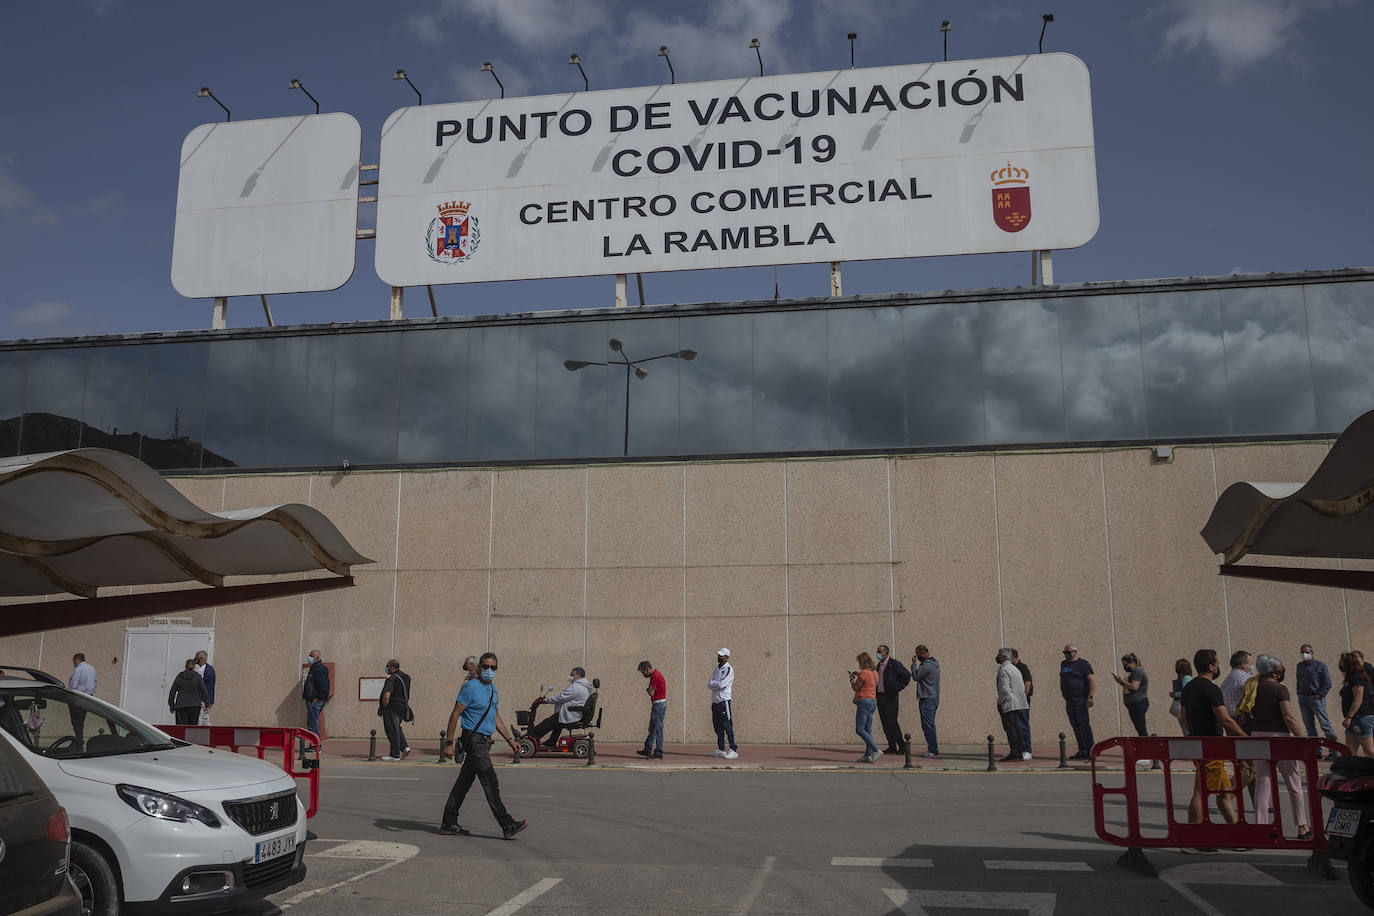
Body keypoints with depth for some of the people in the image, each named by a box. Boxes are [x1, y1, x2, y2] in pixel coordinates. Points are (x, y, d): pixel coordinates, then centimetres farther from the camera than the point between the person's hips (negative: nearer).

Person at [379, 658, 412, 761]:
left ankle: (395, 754, 4)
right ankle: (405, 747, 12)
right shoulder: (406, 677, 9)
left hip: (392, 708, -8)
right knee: (396, 728, 23)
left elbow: (386, 696, -28)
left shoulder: (392, 679, -18)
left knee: (392, 730, 0)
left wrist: (384, 707, -14)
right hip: (403, 708, 8)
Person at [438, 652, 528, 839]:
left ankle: (449, 824, 18)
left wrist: (509, 739, 17)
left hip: (484, 741, 9)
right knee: (491, 782, -10)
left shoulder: (493, 689, 15)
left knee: (464, 782, 12)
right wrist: (449, 742, -15)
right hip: (473, 739, -9)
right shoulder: (470, 687, -11)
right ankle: (507, 825, -12)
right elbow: (455, 714, -12)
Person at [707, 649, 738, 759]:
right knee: (717, 726, 12)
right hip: (715, 701, 8)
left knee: (727, 726, -11)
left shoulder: (728, 669, -8)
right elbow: (709, 685, 10)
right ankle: (721, 749, 21)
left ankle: (734, 750, -11)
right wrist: (718, 684, -8)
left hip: (723, 701, -8)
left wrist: (712, 683, -3)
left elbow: (721, 684, -19)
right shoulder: (716, 669, 17)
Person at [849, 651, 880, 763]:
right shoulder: (875, 672, 13)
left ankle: (876, 750, -16)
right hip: (873, 701, 9)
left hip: (864, 701, -9)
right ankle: (868, 755, 7)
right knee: (868, 730, 9)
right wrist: (859, 675, 21)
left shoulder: (864, 673, -13)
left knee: (859, 729, -7)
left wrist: (852, 678, 8)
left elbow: (855, 688, -8)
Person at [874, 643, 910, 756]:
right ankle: (892, 746, 13)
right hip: (880, 696, 8)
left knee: (892, 721, -9)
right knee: (884, 722, 7)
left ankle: (902, 746, 0)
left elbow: (907, 675, -12)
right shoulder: (879, 665, 15)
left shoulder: (894, 664, -9)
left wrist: (898, 688, -13)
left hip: (890, 697, -8)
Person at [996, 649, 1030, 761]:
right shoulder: (1015, 669, 18)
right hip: (1018, 704, 9)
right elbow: (1023, 687, 20)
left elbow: (1004, 689, -20)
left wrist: (1000, 703, -11)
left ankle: (1014, 754, -8)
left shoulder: (1004, 670, -13)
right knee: (1016, 728, 11)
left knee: (1010, 728, -7)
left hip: (1008, 704, -9)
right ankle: (1019, 753, 13)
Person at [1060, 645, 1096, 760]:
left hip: (1080, 699, -8)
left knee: (1083, 725, -9)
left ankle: (1088, 752, -8)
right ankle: (1082, 751, 12)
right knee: (1075, 726, 8)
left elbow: (1092, 679, -11)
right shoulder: (1064, 664, 17)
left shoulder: (1082, 664, -6)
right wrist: (1063, 694, 18)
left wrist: (1090, 697, -17)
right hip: (1069, 700, 8)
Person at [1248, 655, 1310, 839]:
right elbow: (1289, 718, -17)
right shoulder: (1280, 689, -10)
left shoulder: (1254, 689, 6)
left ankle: (1261, 826, 2)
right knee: (1294, 784, 10)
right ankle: (1302, 827, 17)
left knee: (1262, 784, 6)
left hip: (1257, 736, 5)